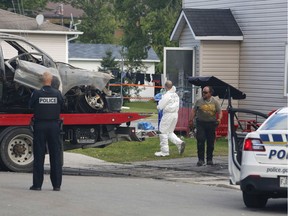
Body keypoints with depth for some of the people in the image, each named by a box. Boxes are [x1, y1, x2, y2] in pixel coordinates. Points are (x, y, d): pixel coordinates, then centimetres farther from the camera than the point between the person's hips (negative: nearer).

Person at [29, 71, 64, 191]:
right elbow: (62, 106, 5)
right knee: (55, 155, 7)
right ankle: (56, 184, 7)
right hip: (54, 125, 1)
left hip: (40, 125, -1)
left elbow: (31, 106, 3)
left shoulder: (37, 93, -9)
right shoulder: (57, 93, -4)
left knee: (39, 155, 4)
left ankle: (37, 184, 3)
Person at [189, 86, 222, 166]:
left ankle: (209, 159, 16)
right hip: (201, 123, -1)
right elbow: (194, 111, 8)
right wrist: (191, 120, 0)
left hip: (211, 124, 1)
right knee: (200, 141, -9)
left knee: (211, 142, 5)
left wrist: (219, 119, -16)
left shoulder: (215, 102, 4)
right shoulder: (199, 101, 5)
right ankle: (201, 159, -3)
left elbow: (219, 112, 3)